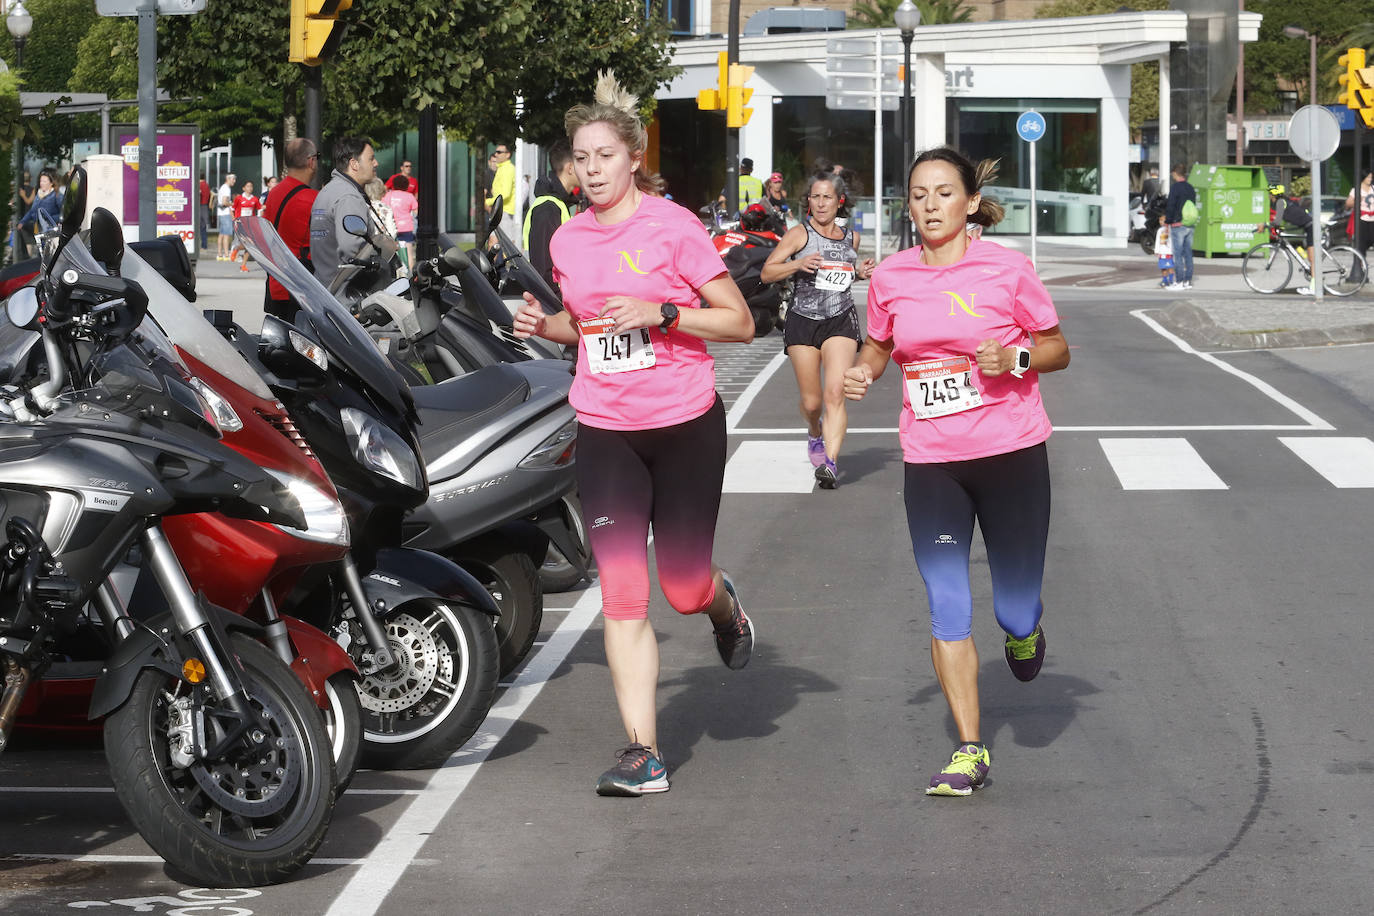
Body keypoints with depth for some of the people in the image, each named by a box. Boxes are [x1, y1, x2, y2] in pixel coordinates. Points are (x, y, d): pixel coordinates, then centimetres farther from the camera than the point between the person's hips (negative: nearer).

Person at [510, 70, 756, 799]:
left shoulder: (672, 226, -9)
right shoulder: (568, 240, 5)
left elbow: (740, 323, -8)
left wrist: (660, 312, -21)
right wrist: (547, 326, 1)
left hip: (685, 424, -3)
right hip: (605, 431, 3)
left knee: (684, 586, 6)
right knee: (621, 590, -8)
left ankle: (725, 605, 45)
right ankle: (643, 753, -7)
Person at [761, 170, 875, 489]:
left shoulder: (851, 237, 11)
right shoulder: (800, 233, -2)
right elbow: (766, 273, -4)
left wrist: (861, 273, 8)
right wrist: (798, 264, -20)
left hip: (841, 320, 1)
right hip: (803, 320, -1)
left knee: (835, 393, -18)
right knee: (811, 402, 6)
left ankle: (830, 461, -23)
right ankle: (815, 434, 40)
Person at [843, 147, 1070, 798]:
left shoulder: (1007, 269, -5)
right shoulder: (890, 278, 3)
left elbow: (1057, 348, 4)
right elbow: (879, 345, 19)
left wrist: (1014, 359, -16)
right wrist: (862, 373, -3)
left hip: (1011, 452, -2)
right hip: (930, 462, 2)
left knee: (1015, 613, 3)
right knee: (946, 608, -3)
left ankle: (1024, 632, 42)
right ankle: (969, 751, 6)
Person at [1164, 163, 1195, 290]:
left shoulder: (1175, 187, -12)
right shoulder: (1190, 188, 12)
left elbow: (1171, 206, -13)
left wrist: (1167, 221, -3)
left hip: (1178, 225, -7)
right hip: (1190, 226, 7)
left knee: (1178, 255, -5)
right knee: (1188, 254, 10)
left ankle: (1179, 282, -7)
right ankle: (1188, 281, 12)